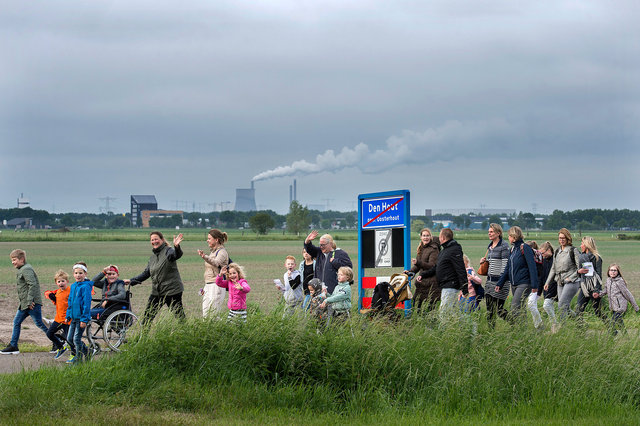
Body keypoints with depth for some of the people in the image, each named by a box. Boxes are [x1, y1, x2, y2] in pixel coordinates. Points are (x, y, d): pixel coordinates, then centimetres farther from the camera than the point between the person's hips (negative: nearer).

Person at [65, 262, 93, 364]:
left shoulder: (85, 287, -14)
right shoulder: (73, 286, 10)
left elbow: (87, 303, -17)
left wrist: (84, 319, -19)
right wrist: (68, 316, 16)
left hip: (82, 317, -8)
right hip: (74, 317, 8)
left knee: (76, 338, -3)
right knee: (69, 338, 11)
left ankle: (79, 358, 12)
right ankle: (85, 351, 28)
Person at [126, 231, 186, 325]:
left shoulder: (168, 251, -8)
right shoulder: (152, 257, 15)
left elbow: (176, 255, -31)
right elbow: (146, 273, 21)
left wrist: (176, 247, -53)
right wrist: (132, 281, 17)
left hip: (172, 291, -7)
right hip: (156, 292, 7)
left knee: (179, 315, -1)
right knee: (147, 317, 6)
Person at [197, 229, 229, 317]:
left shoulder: (222, 252, -9)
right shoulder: (213, 252, 20)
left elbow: (216, 263, -32)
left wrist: (205, 257, -50)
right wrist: (205, 287, 24)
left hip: (217, 286, -9)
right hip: (208, 286, 9)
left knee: (214, 314, -11)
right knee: (205, 314, 5)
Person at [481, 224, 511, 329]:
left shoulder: (504, 246, -9)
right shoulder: (490, 246, 16)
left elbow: (505, 265, -14)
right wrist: (484, 260, 7)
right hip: (490, 280, 8)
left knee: (499, 309, -7)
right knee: (489, 310, 5)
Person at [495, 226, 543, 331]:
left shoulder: (525, 248, -10)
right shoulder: (513, 249, 15)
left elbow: (532, 267, -15)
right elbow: (507, 269, 19)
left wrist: (534, 285, -20)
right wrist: (499, 283, 13)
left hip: (524, 284, -8)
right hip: (514, 285, 9)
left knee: (515, 307, -17)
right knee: (519, 309, 9)